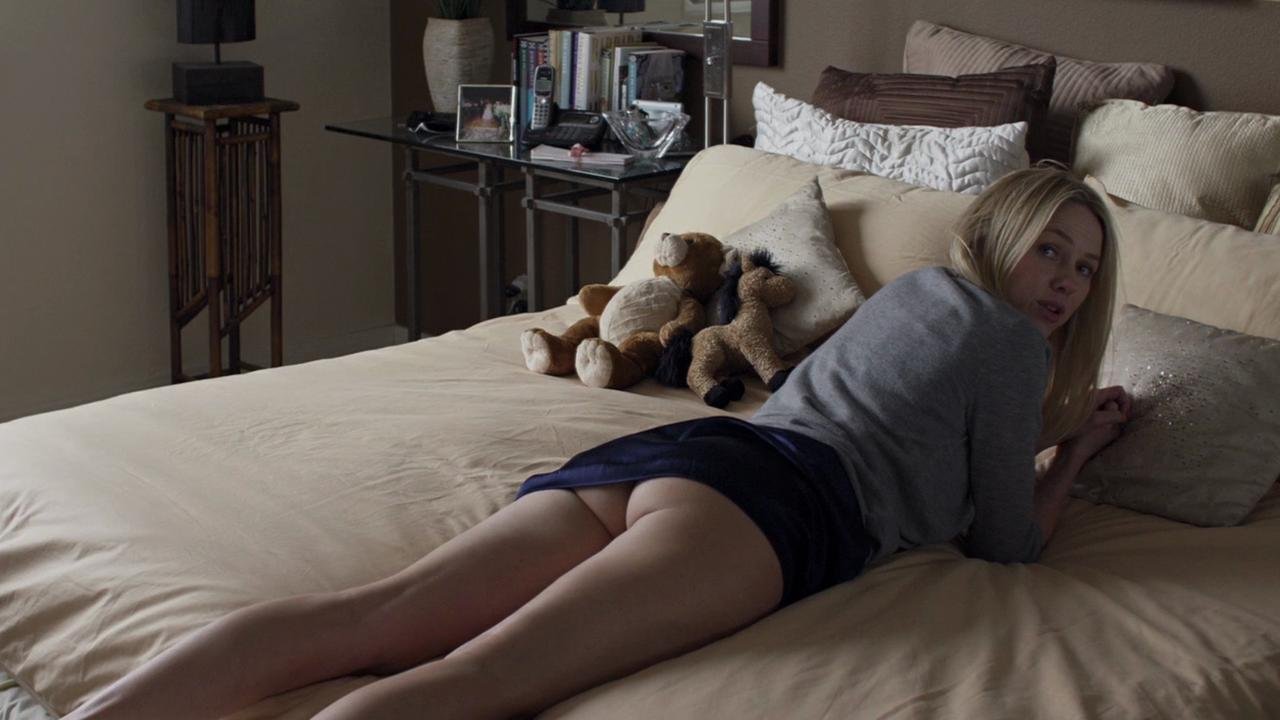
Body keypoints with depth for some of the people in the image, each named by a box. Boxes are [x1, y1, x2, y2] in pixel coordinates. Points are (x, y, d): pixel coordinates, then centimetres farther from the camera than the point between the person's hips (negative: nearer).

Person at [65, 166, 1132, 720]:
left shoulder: (915, 289, 37)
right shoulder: (1010, 338, 14)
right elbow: (1009, 543, 19)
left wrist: (1052, 425, 54)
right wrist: (1074, 453, 33)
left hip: (640, 452, 8)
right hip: (778, 496, -8)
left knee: (365, 617, -15)